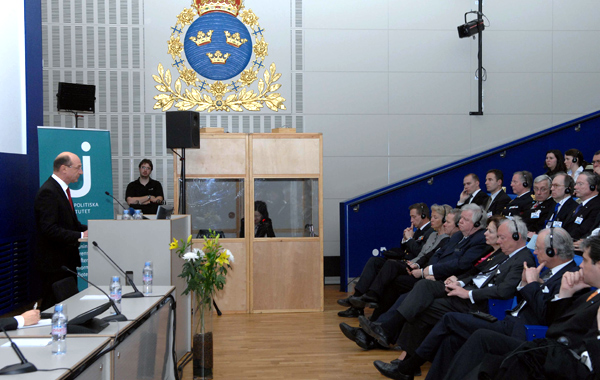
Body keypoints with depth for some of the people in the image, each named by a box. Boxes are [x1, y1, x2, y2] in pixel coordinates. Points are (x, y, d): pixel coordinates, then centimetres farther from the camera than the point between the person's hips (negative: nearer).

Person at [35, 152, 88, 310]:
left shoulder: (62, 189, 13)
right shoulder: (48, 192, -19)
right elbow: (50, 229, -26)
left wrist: (88, 230, 3)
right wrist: (80, 236, -26)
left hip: (67, 260, 10)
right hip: (55, 263, -10)